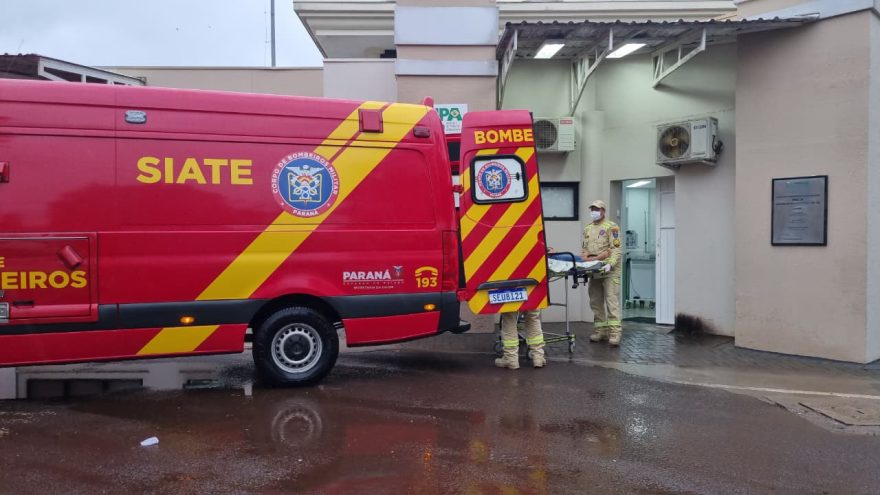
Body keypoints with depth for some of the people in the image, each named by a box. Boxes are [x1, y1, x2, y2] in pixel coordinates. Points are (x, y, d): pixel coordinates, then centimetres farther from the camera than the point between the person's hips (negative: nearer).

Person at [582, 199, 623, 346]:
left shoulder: (611, 227, -4)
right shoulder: (587, 229, 17)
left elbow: (616, 249, -12)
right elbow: (585, 250, 19)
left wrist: (610, 264, -25)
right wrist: (584, 260, 0)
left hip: (610, 271, -7)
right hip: (594, 272, 7)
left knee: (612, 301, -10)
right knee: (596, 301, 10)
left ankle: (614, 333, -11)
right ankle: (600, 330, 19)